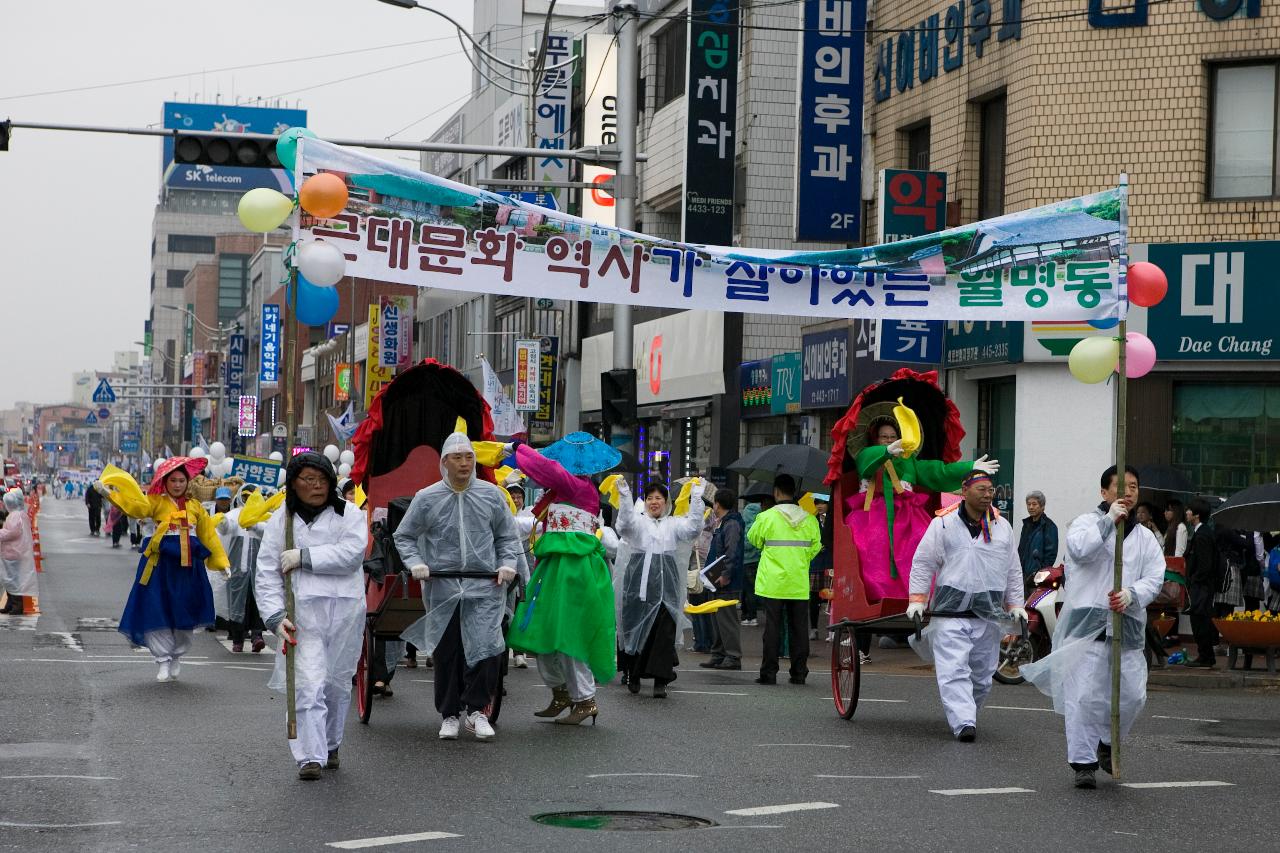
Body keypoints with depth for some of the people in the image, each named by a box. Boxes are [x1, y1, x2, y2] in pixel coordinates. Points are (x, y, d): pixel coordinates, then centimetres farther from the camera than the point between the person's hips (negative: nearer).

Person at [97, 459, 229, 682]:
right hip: (161, 566, -3)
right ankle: (163, 661, 4)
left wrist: (221, 562, 14)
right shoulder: (157, 502, 1)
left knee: (185, 614, 9)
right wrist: (108, 491, -32)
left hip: (189, 568, 3)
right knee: (158, 613, -5)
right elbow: (137, 505, -17)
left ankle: (177, 657, 26)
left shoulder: (195, 506, 11)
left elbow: (208, 534, 15)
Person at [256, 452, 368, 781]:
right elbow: (267, 575, 5)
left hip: (345, 609, 1)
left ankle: (330, 746, 29)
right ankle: (310, 756, -15)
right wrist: (275, 616, -8)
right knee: (308, 683, -13)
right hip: (302, 611, -1)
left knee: (338, 683, 10)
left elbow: (352, 553, -11)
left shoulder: (350, 515, 7)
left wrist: (304, 557, -12)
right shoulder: (280, 522, 9)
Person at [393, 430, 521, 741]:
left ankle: (476, 709, 5)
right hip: (442, 589, 0)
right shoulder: (427, 498, 3)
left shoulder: (492, 495, 6)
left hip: (484, 588, 0)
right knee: (446, 654, 5)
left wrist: (508, 563, -1)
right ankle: (449, 714, 18)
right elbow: (403, 536, 11)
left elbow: (507, 536, 15)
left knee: (487, 649, -10)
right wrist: (415, 563, -5)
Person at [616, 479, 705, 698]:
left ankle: (660, 681, -7)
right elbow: (625, 522, -12)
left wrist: (696, 497, -9)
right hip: (639, 582, -1)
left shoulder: (673, 524, 16)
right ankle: (633, 675, 21)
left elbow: (693, 528, -2)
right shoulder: (637, 521, 10)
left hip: (666, 583, 1)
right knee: (636, 628, 3)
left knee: (664, 631, -7)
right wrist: (624, 494, -24)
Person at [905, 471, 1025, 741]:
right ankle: (964, 723, -19)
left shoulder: (1003, 527, 11)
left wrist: (1016, 605, 15)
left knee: (982, 674, 10)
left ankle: (964, 715, 28)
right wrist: (917, 599, -4)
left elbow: (1013, 571, 19)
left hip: (989, 616, 4)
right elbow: (923, 563, 2)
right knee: (954, 671, -14)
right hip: (950, 613, -4)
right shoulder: (943, 524, -1)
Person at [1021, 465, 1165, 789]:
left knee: (1131, 695, 5)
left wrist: (1131, 594, -15)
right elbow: (1079, 549, -17)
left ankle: (1107, 743, 31)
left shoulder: (1146, 538, 16)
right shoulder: (1088, 522, 4)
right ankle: (1083, 762, -1)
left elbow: (1155, 577, 4)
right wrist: (1108, 520, -19)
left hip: (1127, 626, 4)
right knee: (1083, 695, -8)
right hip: (1086, 622, -4)